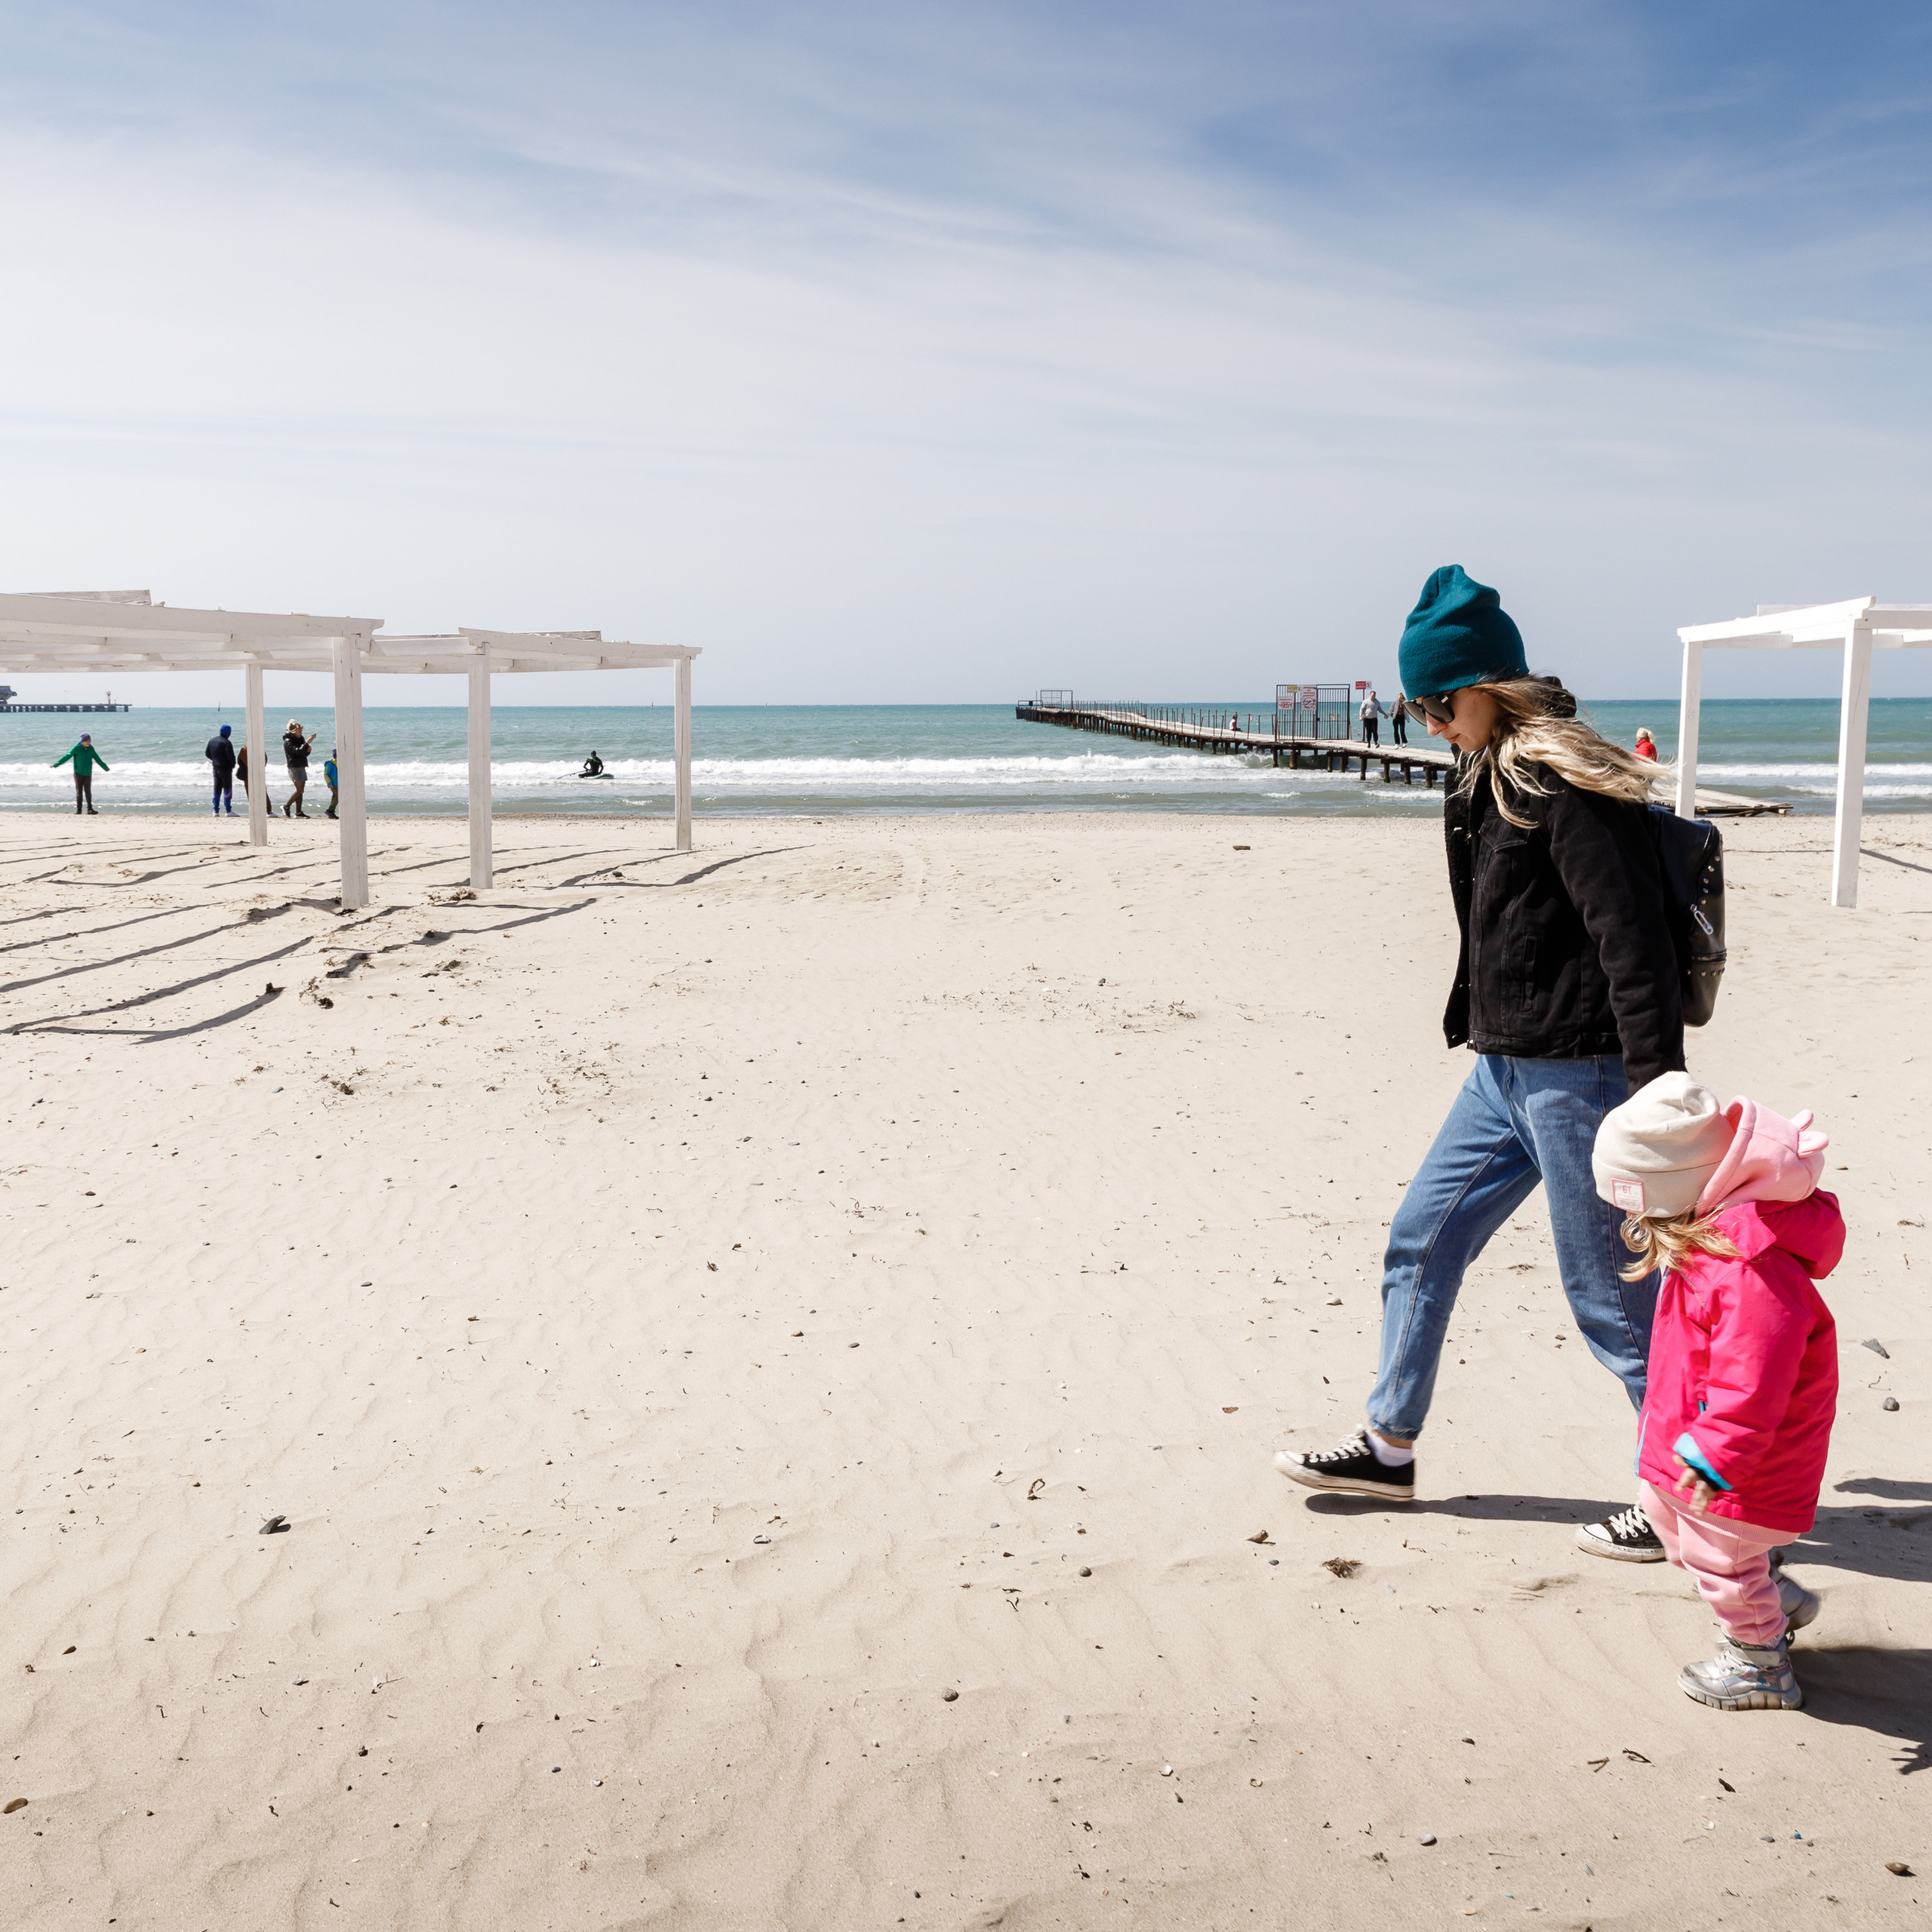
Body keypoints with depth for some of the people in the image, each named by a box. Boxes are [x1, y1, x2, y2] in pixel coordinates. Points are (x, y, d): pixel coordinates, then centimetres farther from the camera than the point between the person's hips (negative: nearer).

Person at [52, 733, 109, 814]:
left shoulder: (91, 749, 2)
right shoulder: (77, 748, -8)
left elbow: (98, 759, 14)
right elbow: (66, 757, -6)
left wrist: (106, 768, 22)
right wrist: (55, 765, -9)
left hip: (88, 774, 2)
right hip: (78, 773, -2)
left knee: (88, 791, -4)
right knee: (79, 792, 3)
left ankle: (90, 809, -9)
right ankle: (78, 809, 9)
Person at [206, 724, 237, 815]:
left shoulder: (212, 741, 7)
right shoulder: (227, 743, -17)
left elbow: (207, 754, 14)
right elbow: (231, 756, -21)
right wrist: (233, 765, -2)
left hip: (216, 768, 7)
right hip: (226, 768, -7)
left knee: (217, 789, 12)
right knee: (227, 789, -2)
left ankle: (216, 811, 12)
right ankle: (229, 811, -3)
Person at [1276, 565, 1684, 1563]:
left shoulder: (1568, 788, -17)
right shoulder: (1486, 784, 13)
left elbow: (1633, 945, -22)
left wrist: (1658, 1097, -24)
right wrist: (1471, 1023, 24)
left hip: (1579, 1074, -10)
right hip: (1506, 1068, 10)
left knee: (1612, 1293, 0)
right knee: (1421, 1241, 14)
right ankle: (1389, 1447, 28)